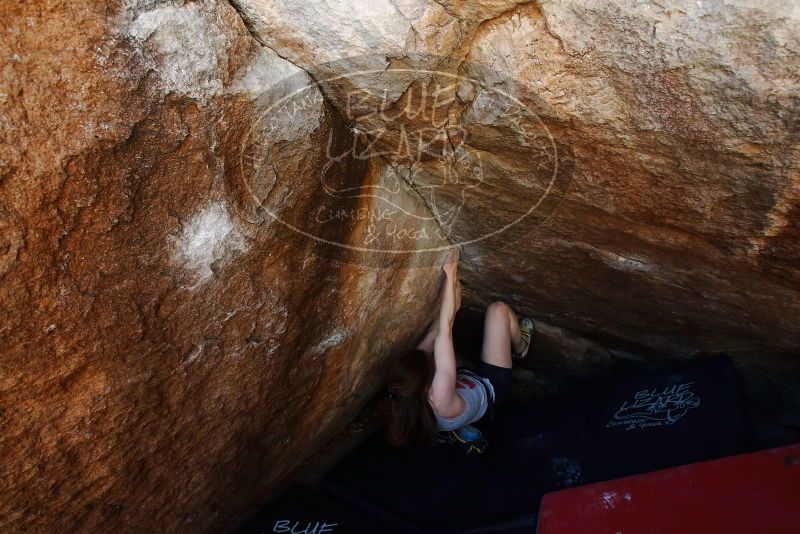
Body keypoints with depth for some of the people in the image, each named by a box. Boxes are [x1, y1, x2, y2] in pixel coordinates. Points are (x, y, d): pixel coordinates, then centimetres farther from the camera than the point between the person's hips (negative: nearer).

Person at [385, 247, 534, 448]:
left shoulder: (402, 392, -31)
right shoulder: (440, 401, -48)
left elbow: (435, 334, -21)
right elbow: (445, 331, -45)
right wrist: (450, 276, -38)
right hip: (490, 389, -5)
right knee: (499, 309, -4)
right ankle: (520, 347, 29)